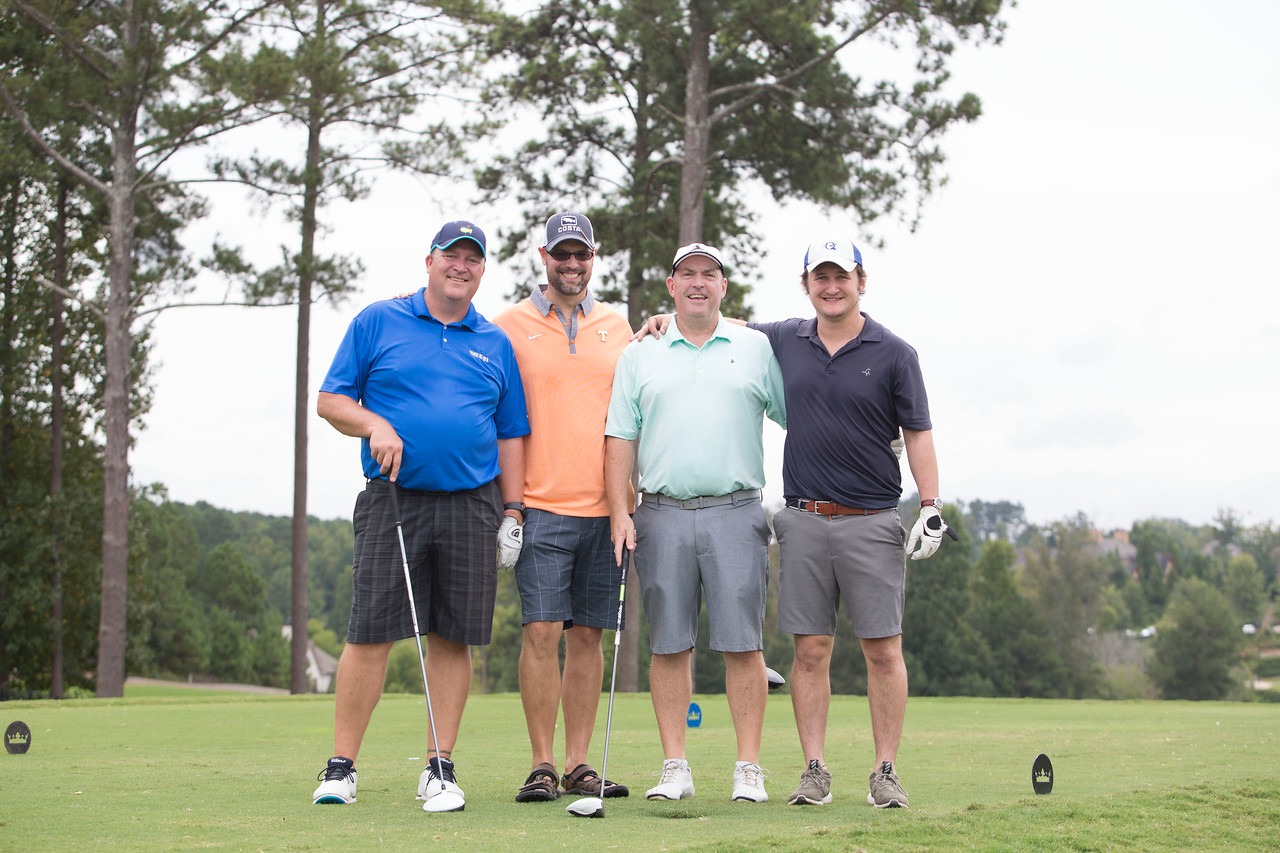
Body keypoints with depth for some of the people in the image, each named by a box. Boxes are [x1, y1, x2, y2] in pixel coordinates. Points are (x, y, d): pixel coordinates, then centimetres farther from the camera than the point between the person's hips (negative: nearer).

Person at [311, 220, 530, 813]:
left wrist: (512, 511, 7)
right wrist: (375, 424, -13)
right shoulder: (378, 322, 7)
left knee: (453, 638, 2)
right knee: (370, 634, -6)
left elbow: (510, 434, 15)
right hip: (392, 499, -2)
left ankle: (440, 768, 9)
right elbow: (331, 400, 6)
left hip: (471, 506, 2)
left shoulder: (495, 343, 14)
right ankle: (341, 768, 1)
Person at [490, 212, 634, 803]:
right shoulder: (509, 326, 4)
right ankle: (542, 766, -1)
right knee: (542, 632, -8)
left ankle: (578, 765, 10)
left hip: (604, 508, 3)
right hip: (541, 508, -3)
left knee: (588, 635, 5)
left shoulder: (617, 329, 14)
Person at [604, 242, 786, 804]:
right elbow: (620, 437, 8)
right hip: (662, 515, 1)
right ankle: (675, 768, 8)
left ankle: (748, 769, 0)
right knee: (668, 645, 2)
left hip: (735, 511, -1)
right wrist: (620, 513, -1)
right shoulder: (639, 356, 12)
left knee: (742, 644, -5)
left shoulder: (757, 349, 10)